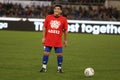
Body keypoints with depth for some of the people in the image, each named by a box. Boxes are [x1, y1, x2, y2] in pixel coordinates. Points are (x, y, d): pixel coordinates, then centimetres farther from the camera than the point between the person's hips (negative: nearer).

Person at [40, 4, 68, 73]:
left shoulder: (63, 19, 0)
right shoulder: (48, 17, 2)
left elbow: (65, 30, 5)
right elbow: (44, 28, 7)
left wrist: (65, 40, 5)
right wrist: (43, 38, 3)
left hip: (58, 41, -1)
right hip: (48, 41, 1)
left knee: (59, 54, -1)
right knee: (46, 53, 0)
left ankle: (59, 68, 13)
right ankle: (44, 67, 10)